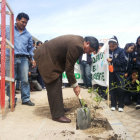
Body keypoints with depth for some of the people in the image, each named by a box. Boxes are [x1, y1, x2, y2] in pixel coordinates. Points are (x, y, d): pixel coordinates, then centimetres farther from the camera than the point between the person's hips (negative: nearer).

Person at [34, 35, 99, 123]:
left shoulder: (79, 40, 4)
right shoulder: (76, 46, -26)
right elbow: (69, 68, -20)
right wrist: (75, 85, -11)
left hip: (51, 57, 11)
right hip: (45, 58, -11)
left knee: (57, 85, 16)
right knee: (54, 86, -9)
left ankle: (58, 108, 30)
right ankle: (57, 115, 0)